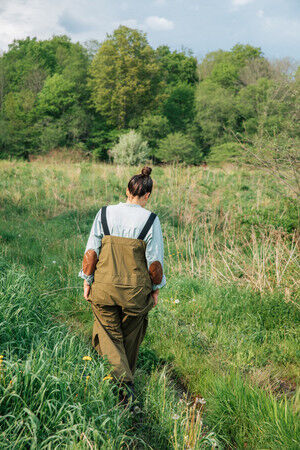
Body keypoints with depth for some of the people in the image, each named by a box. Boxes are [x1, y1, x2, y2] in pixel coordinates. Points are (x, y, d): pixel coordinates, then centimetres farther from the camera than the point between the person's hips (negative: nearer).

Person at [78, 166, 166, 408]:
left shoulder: (104, 213, -3)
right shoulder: (150, 220, -9)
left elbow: (91, 252, -3)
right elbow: (155, 262, -6)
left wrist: (87, 281, 7)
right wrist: (156, 288, 7)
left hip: (104, 287, 1)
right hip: (135, 290, 0)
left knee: (108, 337, 11)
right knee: (130, 339, 20)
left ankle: (121, 383, -6)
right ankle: (127, 382, 36)